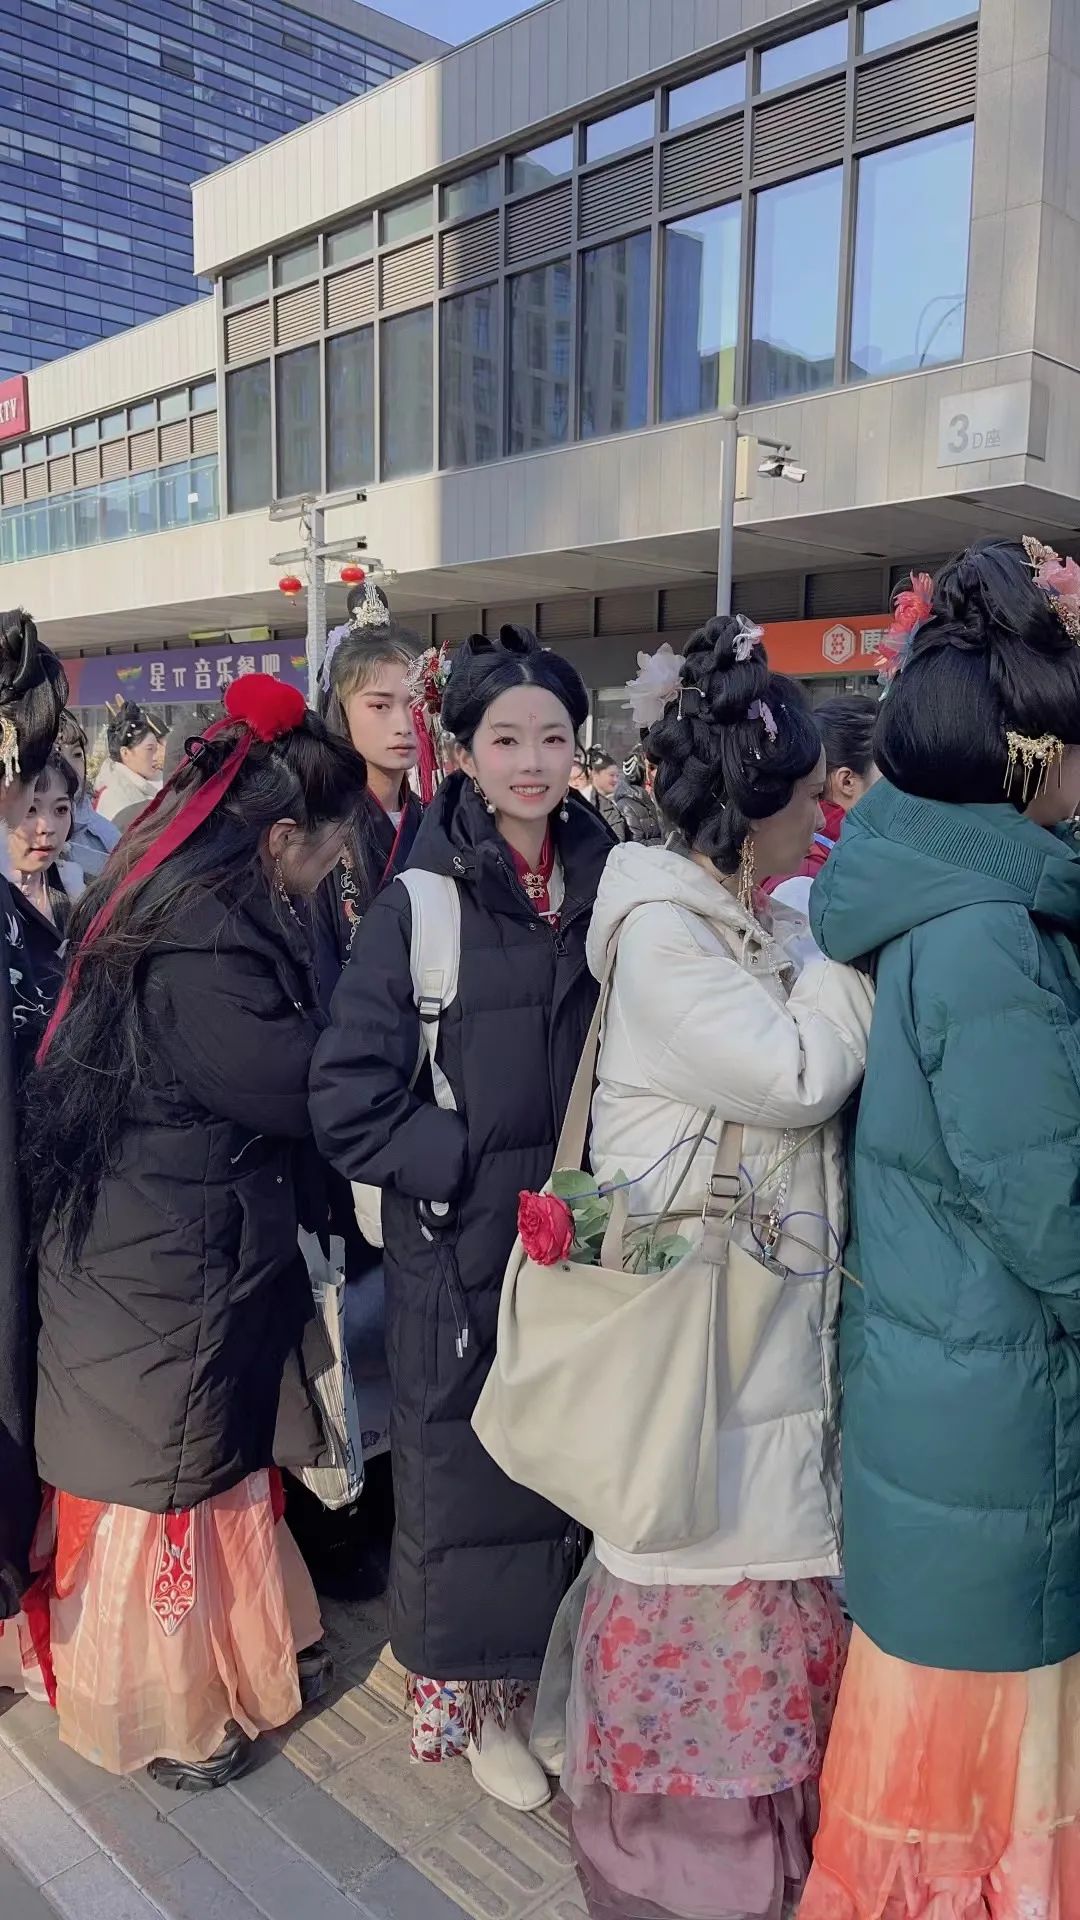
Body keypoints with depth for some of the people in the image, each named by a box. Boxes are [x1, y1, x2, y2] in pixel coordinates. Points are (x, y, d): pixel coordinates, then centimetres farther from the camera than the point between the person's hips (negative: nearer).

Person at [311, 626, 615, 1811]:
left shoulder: (611, 888, 0)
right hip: (460, 1249, -3)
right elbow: (347, 1098, -11)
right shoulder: (418, 905, -11)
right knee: (466, 1470, 11)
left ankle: (538, 1677, 40)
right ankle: (467, 1700, 35)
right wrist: (474, 1165, -17)